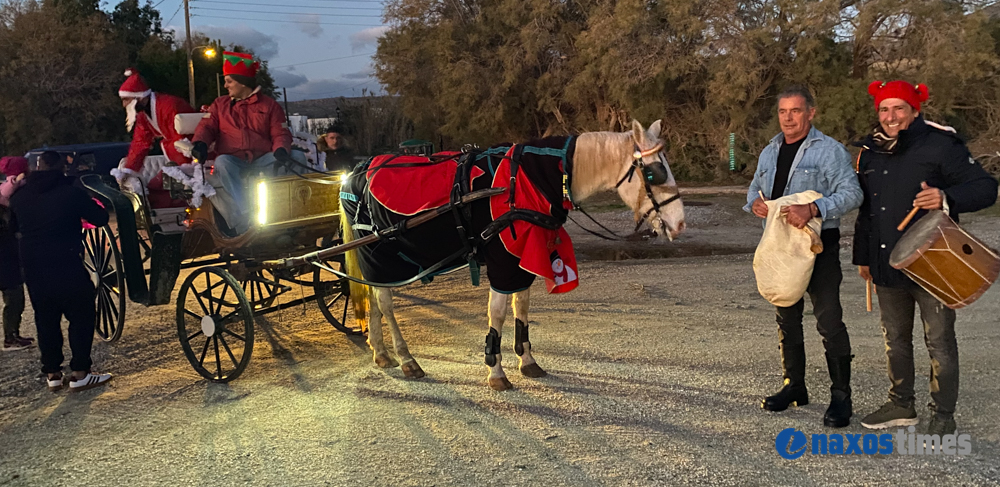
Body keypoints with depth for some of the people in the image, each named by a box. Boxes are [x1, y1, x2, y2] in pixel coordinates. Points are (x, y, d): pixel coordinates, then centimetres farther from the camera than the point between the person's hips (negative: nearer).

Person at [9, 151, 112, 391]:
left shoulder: (19, 197, 8)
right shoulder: (72, 193, -9)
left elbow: (14, 227, 19)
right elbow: (100, 219, -6)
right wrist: (93, 206, 14)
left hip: (33, 268, 5)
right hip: (66, 266, -5)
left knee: (46, 320, 13)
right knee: (81, 317, 3)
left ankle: (52, 373, 16)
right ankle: (80, 374, 0)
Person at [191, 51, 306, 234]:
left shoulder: (269, 105, 13)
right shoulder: (220, 104, 20)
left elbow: (280, 134, 4)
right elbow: (207, 126, 9)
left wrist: (281, 150, -20)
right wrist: (200, 143, -16)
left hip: (263, 161, 0)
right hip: (234, 162, 0)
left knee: (298, 157, -24)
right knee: (222, 162, -37)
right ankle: (244, 220, -49)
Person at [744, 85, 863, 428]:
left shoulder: (830, 150, -7)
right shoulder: (770, 152, 14)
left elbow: (851, 193, -15)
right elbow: (754, 188, 23)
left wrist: (813, 209, -29)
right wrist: (754, 202, -1)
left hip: (819, 245, -7)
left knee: (829, 320, -8)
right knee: (787, 318, 14)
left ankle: (841, 397, 0)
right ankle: (794, 386, 26)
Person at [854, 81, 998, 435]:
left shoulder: (940, 144, -9)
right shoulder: (871, 152, 11)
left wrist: (947, 198, -31)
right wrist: (862, 256, 20)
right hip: (887, 267, 6)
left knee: (939, 342, 2)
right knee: (895, 338, 16)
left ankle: (943, 416, 15)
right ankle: (901, 405, 31)